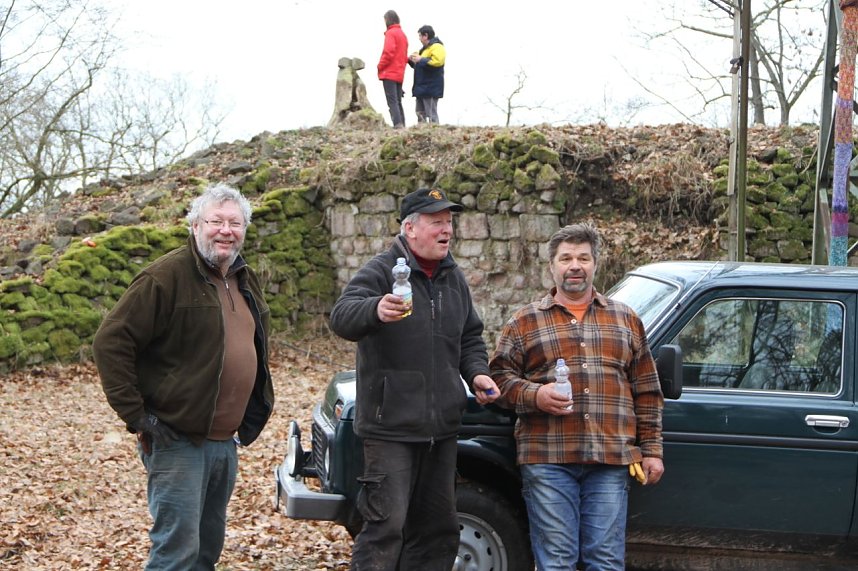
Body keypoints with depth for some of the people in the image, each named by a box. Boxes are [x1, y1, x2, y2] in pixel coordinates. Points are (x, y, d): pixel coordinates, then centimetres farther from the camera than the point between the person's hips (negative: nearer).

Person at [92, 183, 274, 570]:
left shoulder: (245, 280, 13)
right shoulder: (168, 276, -12)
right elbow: (110, 341, -16)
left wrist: (254, 413, 18)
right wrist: (135, 415, -18)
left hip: (225, 441, 8)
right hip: (178, 440, -8)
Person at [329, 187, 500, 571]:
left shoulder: (454, 278, 12)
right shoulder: (381, 272, -10)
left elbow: (470, 337, 24)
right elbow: (342, 318, -27)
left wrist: (476, 372, 3)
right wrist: (375, 309, -49)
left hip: (441, 426, 7)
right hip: (391, 425, -7)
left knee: (438, 528, 14)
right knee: (386, 525, -8)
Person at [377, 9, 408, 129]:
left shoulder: (391, 33, -7)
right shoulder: (402, 34, 18)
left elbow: (388, 52, -18)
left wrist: (380, 66, -7)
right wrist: (400, 67, 16)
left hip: (389, 74, -8)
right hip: (400, 74, 8)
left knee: (392, 101, -12)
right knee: (398, 102, 10)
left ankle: (398, 124, -23)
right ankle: (402, 125, 5)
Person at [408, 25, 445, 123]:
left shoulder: (437, 47, -11)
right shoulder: (426, 48, 22)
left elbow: (437, 61, -28)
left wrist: (420, 60, -18)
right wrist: (412, 61, 13)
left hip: (430, 87, -11)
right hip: (422, 86, 11)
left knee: (431, 114, -11)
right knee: (420, 113, 13)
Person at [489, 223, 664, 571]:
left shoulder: (626, 319, 16)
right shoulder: (524, 322, 10)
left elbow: (647, 392, 15)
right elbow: (499, 376, 7)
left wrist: (651, 450, 9)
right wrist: (534, 395, -12)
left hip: (610, 462, 2)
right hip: (548, 461, -1)